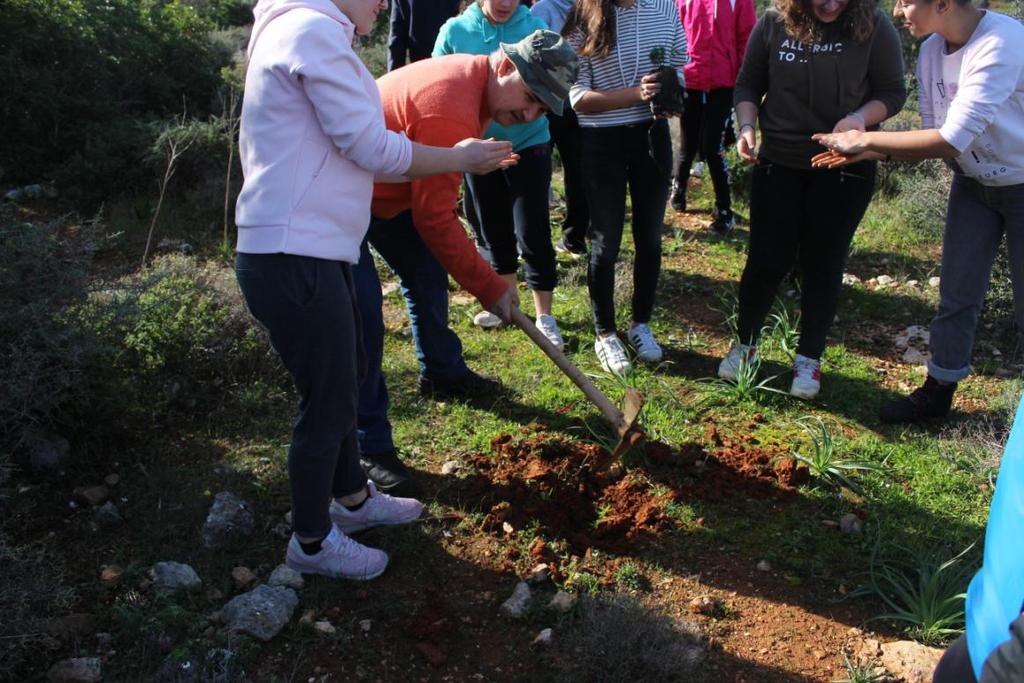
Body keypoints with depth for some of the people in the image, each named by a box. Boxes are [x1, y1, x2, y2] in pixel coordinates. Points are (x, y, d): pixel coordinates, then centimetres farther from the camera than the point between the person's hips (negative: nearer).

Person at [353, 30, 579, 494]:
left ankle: (442, 374, 37)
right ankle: (368, 445, -3)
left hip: (389, 189, 10)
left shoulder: (471, 80, 0)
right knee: (364, 313, -14)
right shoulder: (451, 108, -32)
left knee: (428, 275, 16)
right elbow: (435, 220, -26)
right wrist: (491, 288, -18)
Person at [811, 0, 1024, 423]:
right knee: (956, 296, 12)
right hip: (972, 184, 6)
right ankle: (938, 390, 27)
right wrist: (867, 151, -17)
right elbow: (933, 135, -3)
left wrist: (864, 140, -30)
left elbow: (951, 140, -34)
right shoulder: (931, 51, -6)